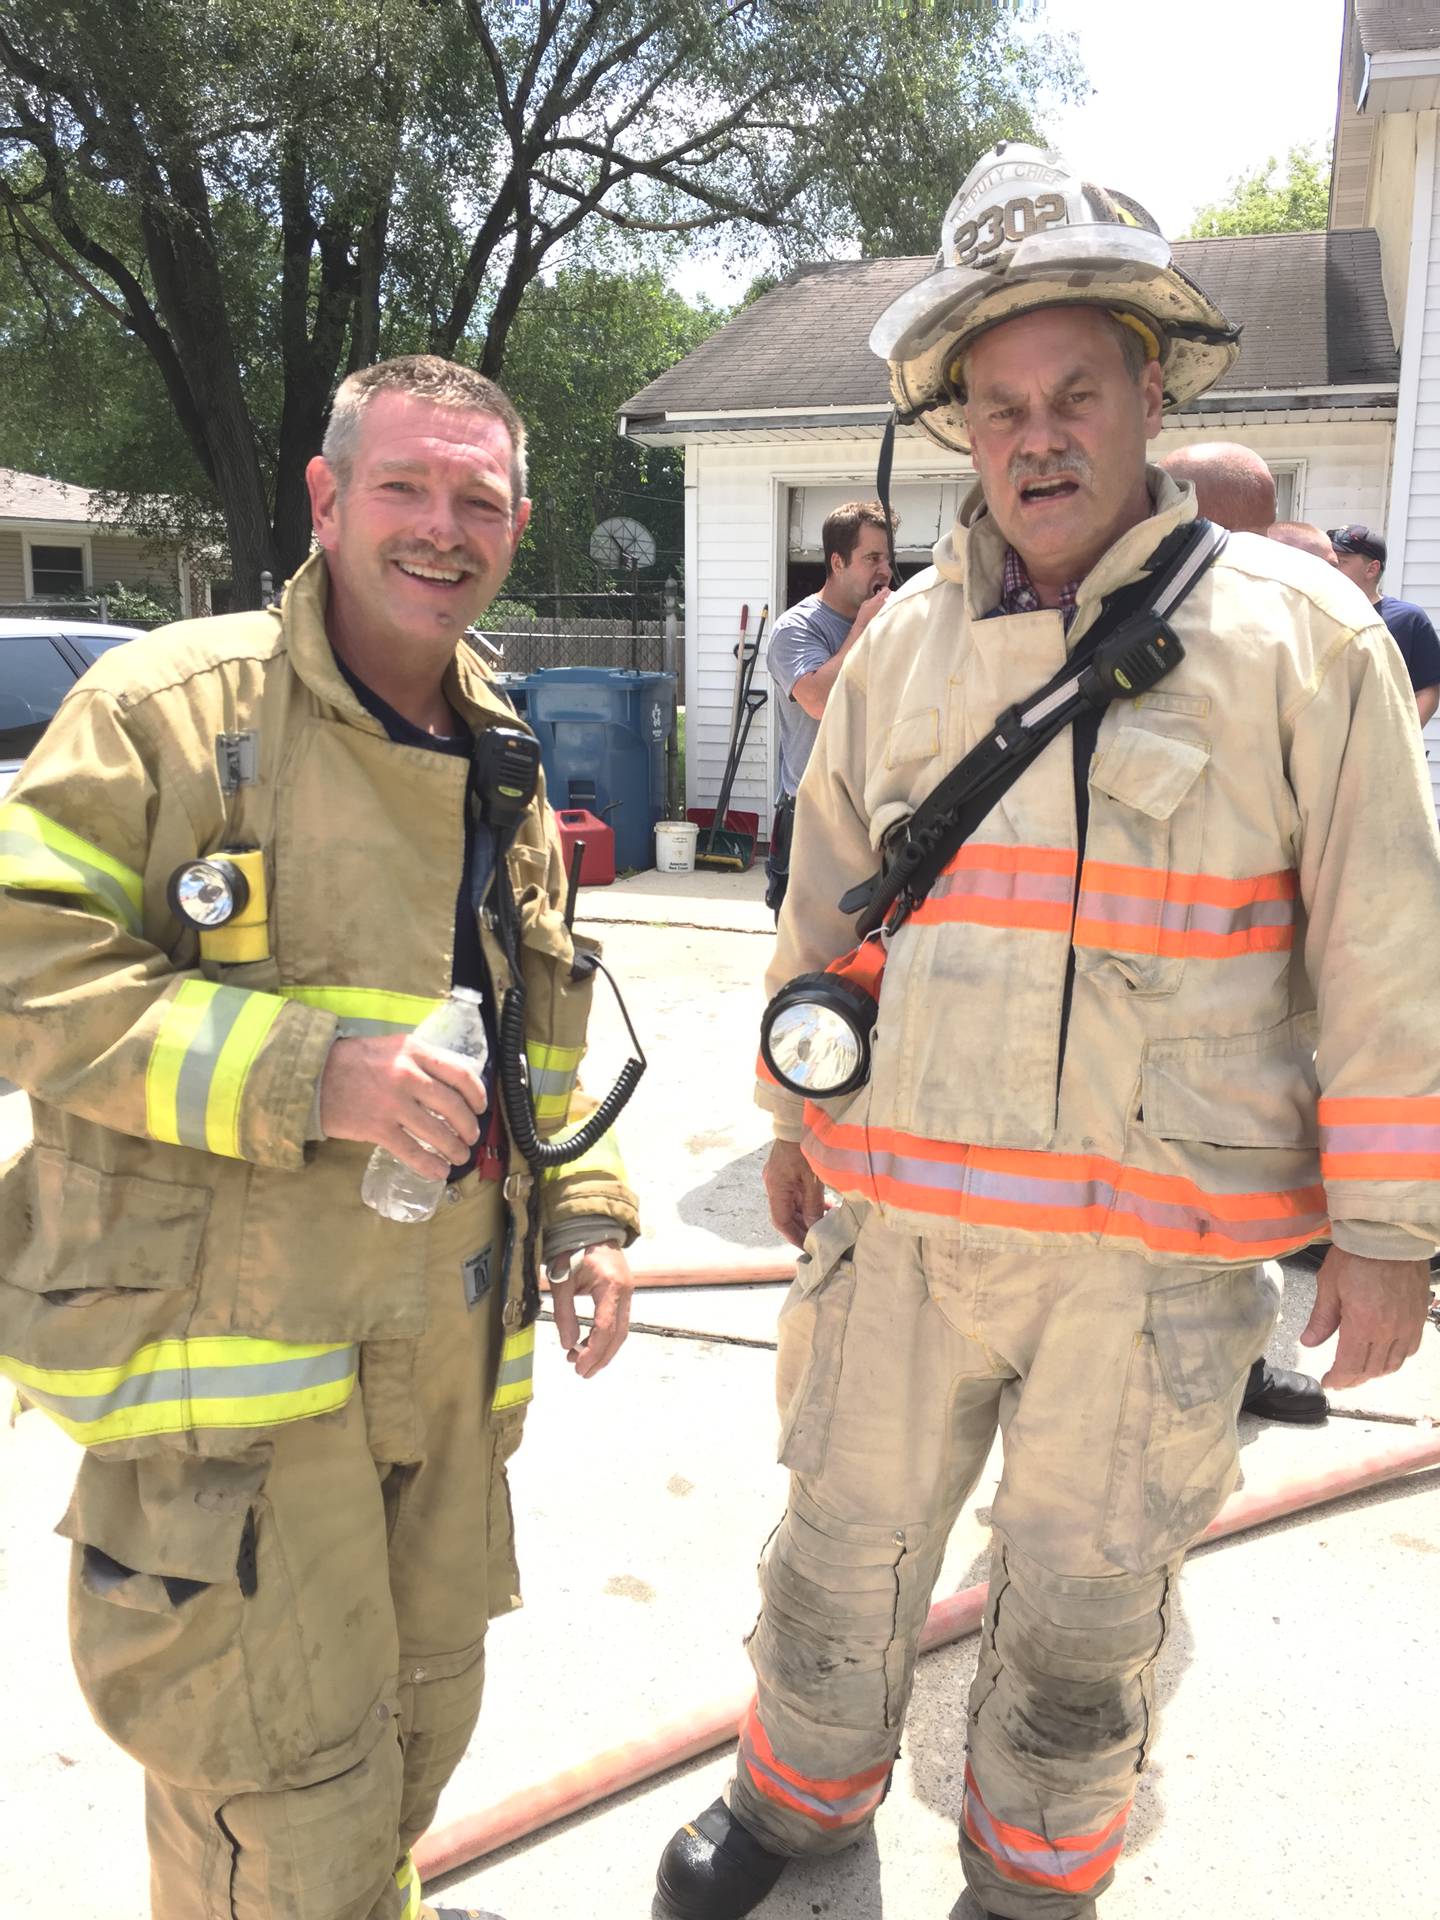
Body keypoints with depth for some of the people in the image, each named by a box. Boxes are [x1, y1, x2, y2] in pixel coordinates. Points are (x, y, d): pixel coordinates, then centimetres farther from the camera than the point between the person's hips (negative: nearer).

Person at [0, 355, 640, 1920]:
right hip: (230, 1345, -6)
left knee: (426, 1709, 24)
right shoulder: (169, 703, -10)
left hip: (445, 1347, 7)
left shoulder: (500, 771, 12)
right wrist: (303, 1071, -24)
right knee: (280, 1790, 4)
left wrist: (584, 1213, 9)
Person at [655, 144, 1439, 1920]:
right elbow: (825, 898, 14)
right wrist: (796, 1119, 18)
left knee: (1082, 1608, 17)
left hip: (1158, 1252, -3)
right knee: (843, 1550, 20)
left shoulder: (1294, 630, -6)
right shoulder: (903, 640, 5)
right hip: (904, 1220, 3)